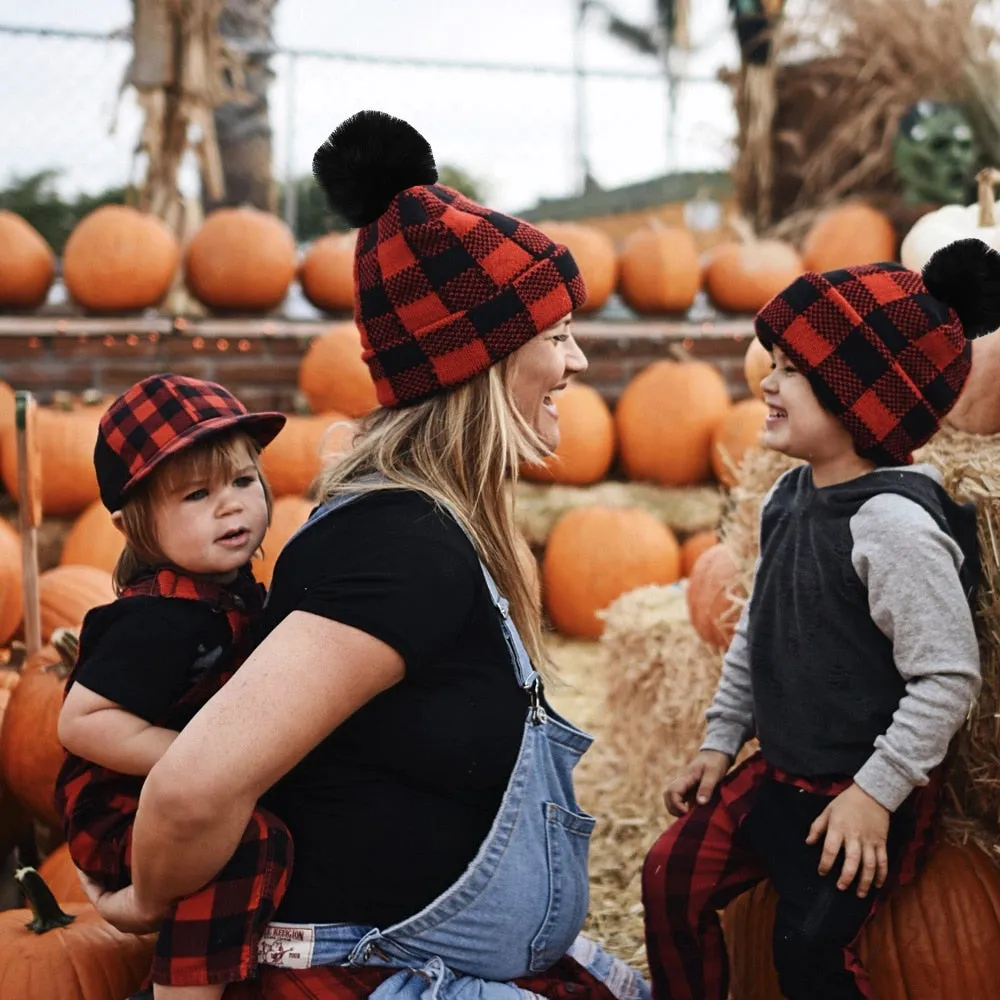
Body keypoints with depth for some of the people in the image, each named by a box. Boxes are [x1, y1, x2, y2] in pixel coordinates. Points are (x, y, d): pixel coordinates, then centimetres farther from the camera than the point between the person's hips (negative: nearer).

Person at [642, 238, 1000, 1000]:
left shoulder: (897, 522, -24)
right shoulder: (790, 498, 3)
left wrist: (874, 794, -20)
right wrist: (720, 740, 14)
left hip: (864, 793, -8)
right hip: (780, 771, 8)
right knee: (672, 875, 4)